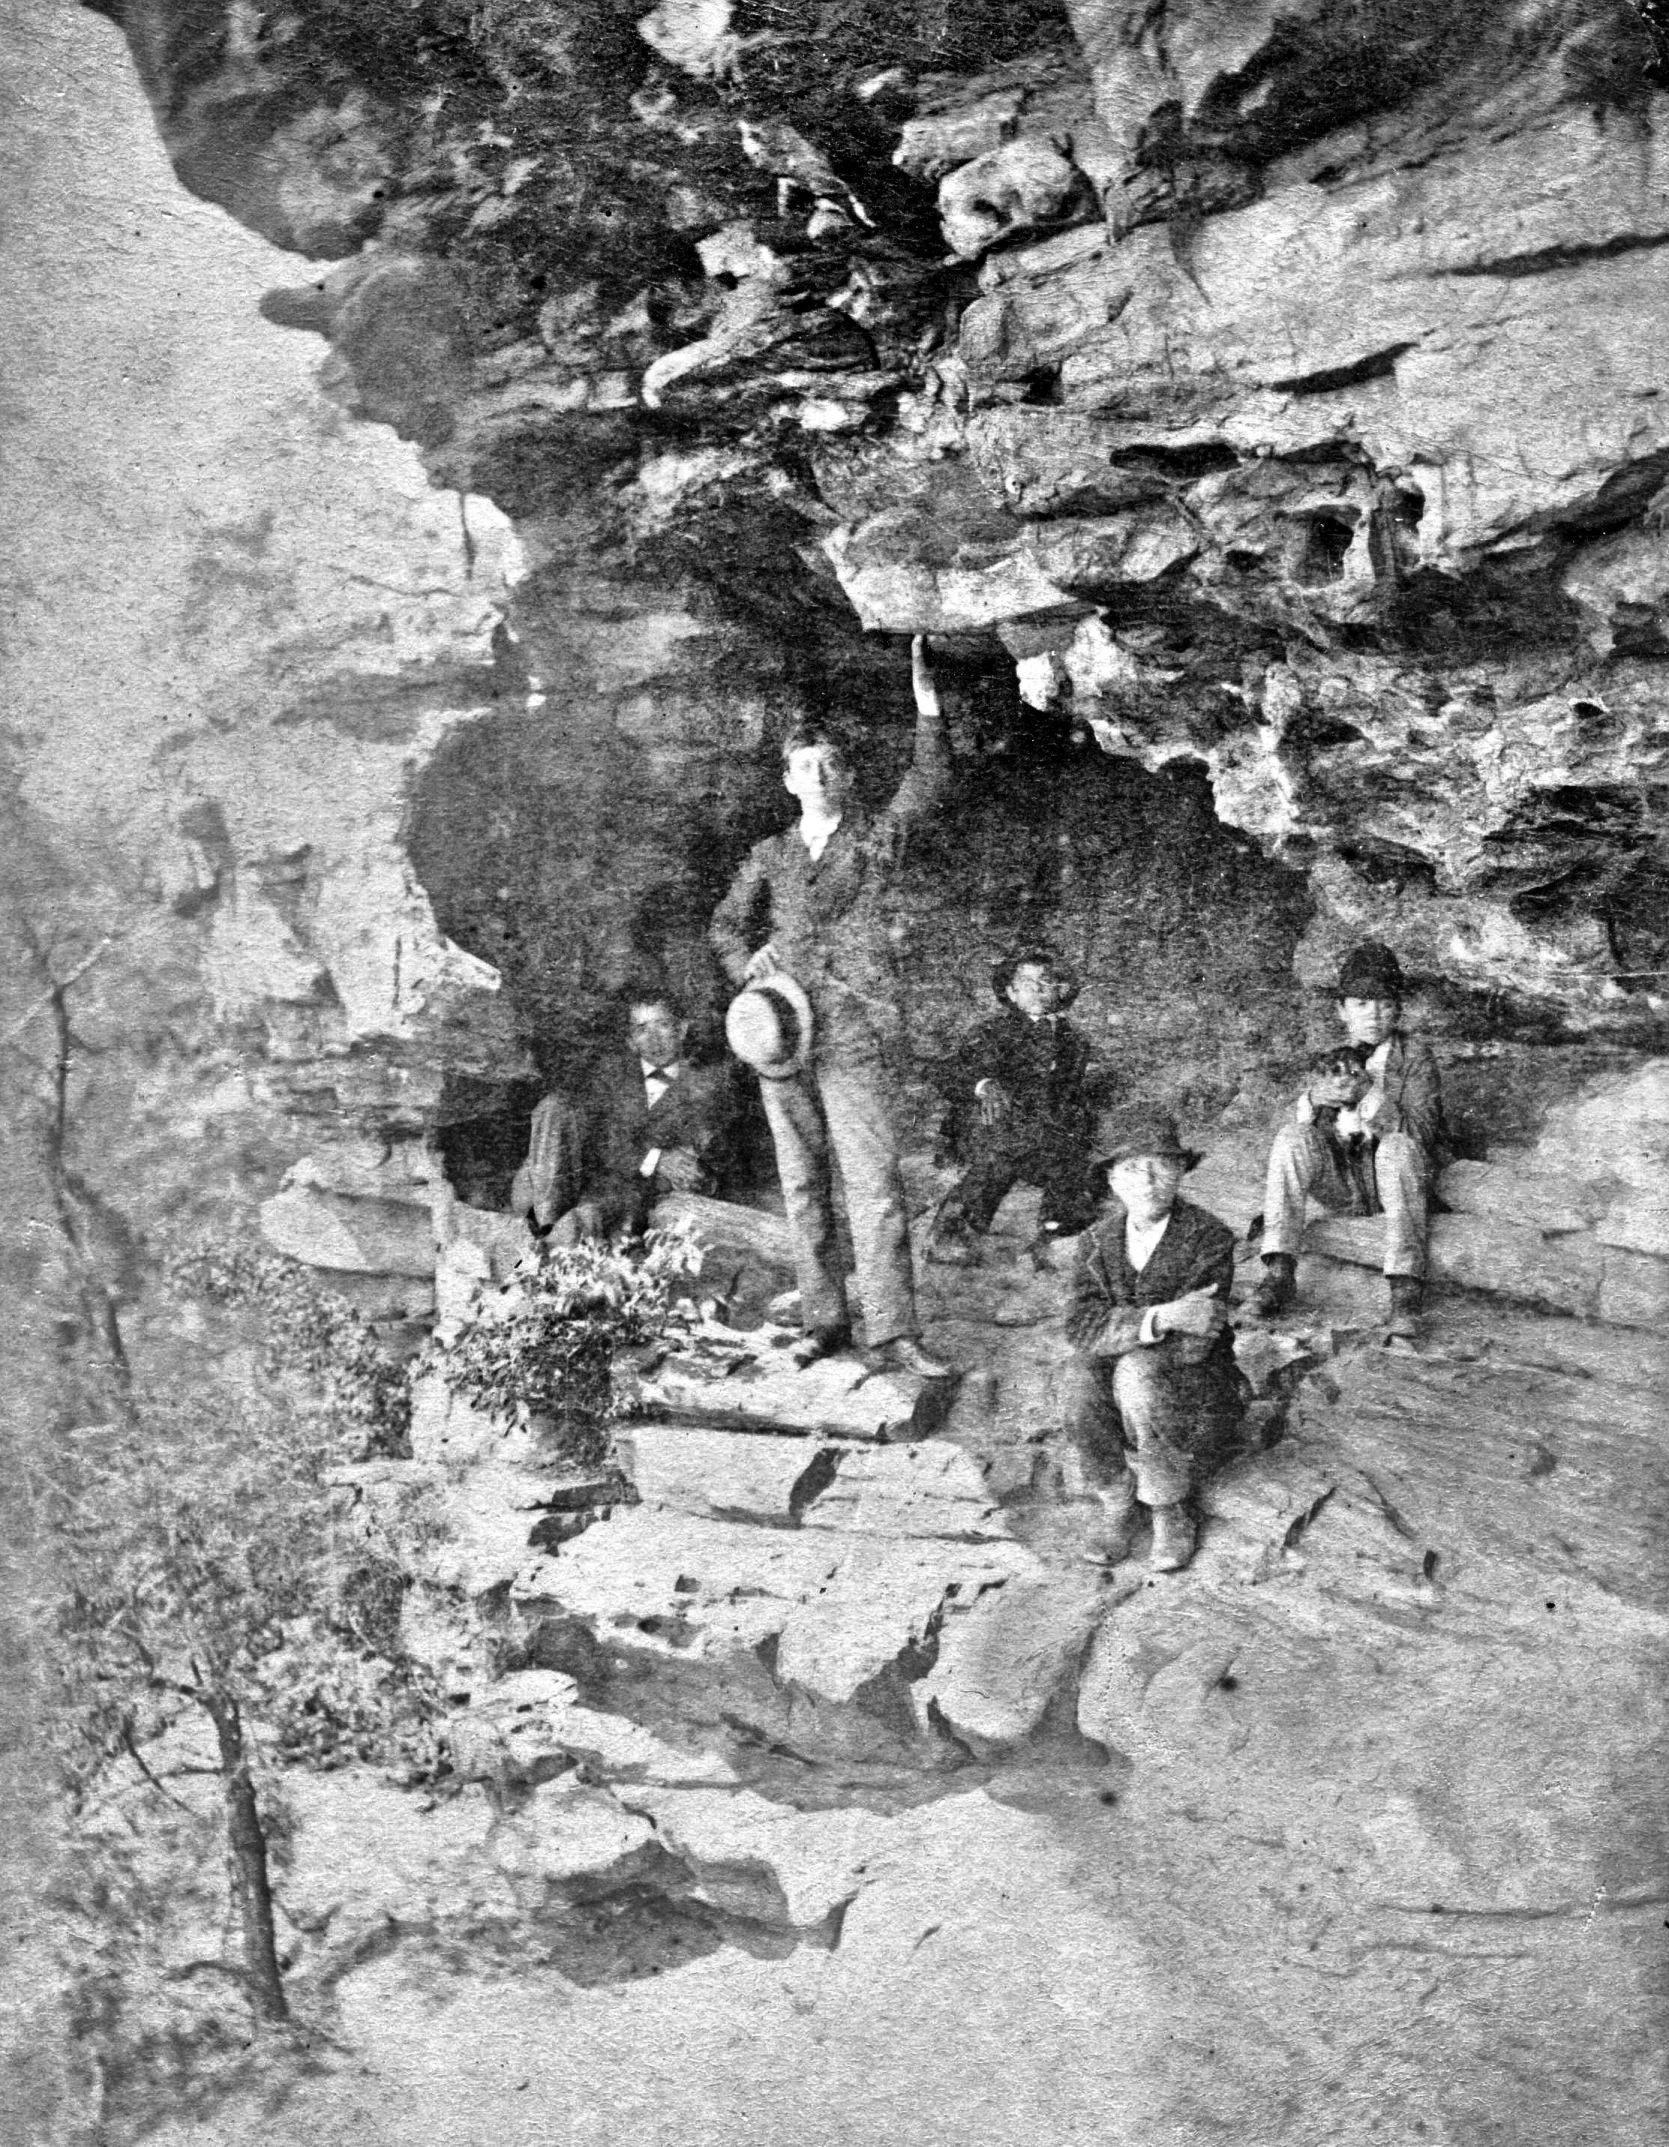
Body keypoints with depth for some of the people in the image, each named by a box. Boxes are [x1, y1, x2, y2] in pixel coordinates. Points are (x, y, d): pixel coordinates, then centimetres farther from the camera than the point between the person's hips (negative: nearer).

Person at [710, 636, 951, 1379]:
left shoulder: (875, 839, 7)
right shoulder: (770, 855, 15)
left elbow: (928, 783, -5)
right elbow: (727, 924, 13)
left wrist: (925, 698, -15)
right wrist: (751, 967, -8)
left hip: (848, 1035, -3)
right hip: (781, 1025, 3)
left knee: (874, 1184, -10)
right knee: (802, 1184, 7)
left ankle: (893, 1331, -9)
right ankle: (822, 1320, 15)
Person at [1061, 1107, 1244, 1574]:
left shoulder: (1210, 1238, -13)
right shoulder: (1098, 1242, -1)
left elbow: (1194, 1343, -22)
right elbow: (1081, 1328, -18)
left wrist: (1117, 1328, -19)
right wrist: (1162, 1318, -32)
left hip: (1196, 1398, -3)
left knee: (1137, 1370, -34)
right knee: (1082, 1379, -30)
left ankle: (1169, 1507, -14)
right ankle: (1117, 1501, -8)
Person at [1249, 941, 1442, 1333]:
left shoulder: (1414, 1056, 0)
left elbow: (1422, 1130, -14)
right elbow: (1295, 1128, 2)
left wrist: (1370, 1096, -28)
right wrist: (1313, 1099, -21)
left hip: (1393, 1183, -3)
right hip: (1340, 1186, 3)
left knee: (1399, 1146, -34)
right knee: (1292, 1137, -22)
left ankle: (1405, 1288, -40)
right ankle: (1279, 1271, -27)